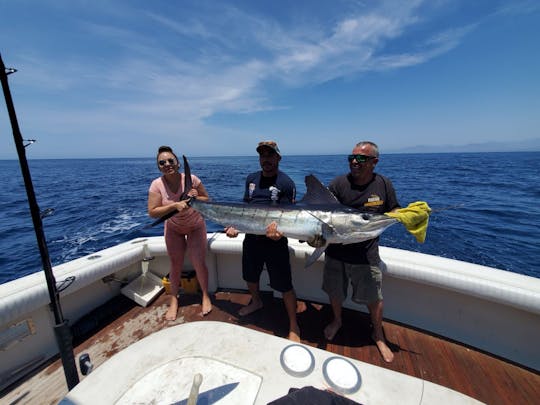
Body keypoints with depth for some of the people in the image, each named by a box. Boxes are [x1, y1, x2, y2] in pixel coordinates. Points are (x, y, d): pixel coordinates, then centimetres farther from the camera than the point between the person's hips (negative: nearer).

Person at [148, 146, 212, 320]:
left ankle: (205, 296, 24)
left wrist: (196, 197, -30)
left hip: (196, 227, -1)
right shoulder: (157, 185, -17)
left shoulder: (192, 179, -19)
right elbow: (152, 212, -21)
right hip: (173, 229, 1)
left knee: (199, 264, 0)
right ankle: (174, 300, 31)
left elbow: (207, 200, -9)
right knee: (176, 265, 10)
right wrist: (175, 205, -34)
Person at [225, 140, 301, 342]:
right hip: (251, 238, 6)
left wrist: (279, 230, -34)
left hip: (275, 242, -6)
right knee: (249, 276, 24)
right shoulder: (252, 178, 6)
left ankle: (293, 326, 27)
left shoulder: (286, 182, -11)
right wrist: (235, 226, -2)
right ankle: (256, 302, 56)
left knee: (284, 286, 2)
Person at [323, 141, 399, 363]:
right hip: (336, 251, 1)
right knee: (334, 292, 20)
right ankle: (337, 321, 52)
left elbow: (393, 211, 7)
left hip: (366, 255, 0)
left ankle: (378, 335, 45)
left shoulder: (383, 184, -4)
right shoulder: (338, 183, -9)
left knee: (374, 298, 14)